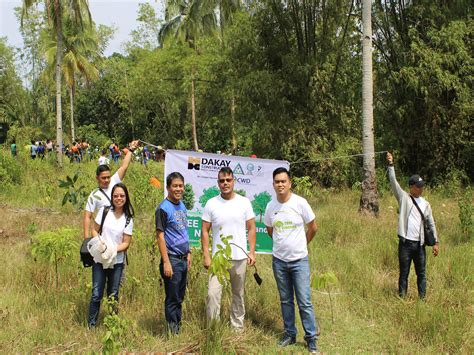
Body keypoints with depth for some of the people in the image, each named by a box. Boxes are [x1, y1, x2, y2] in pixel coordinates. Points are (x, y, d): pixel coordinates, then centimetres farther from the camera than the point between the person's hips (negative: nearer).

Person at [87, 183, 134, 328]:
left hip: (117, 261, 1)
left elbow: (126, 243, 0)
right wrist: (99, 243, -14)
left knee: (113, 295, 9)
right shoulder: (104, 211, 0)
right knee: (96, 294, -5)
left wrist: (114, 249, -18)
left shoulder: (128, 219, 1)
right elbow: (94, 230, 4)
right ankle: (91, 325, 7)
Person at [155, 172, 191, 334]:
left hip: (183, 259, 7)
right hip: (172, 260, -7)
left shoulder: (182, 206, 11)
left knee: (180, 297, 16)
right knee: (172, 299, 1)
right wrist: (166, 262, -19)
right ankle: (173, 331, 11)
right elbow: (160, 236, -15)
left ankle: (178, 327, 27)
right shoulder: (163, 208, -13)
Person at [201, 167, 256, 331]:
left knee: (238, 295, 13)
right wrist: (206, 256, -6)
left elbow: (251, 228, 4)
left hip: (240, 257, 1)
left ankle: (238, 327, 26)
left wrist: (252, 252, -4)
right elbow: (205, 231, 0)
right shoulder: (211, 204, -2)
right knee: (213, 293, -9)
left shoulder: (244, 202, 0)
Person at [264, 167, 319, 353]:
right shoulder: (270, 206, -1)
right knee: (286, 301, 13)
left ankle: (311, 338, 8)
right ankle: (290, 334, 25)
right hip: (279, 260, 3)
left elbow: (313, 228, 0)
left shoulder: (300, 203, -11)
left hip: (299, 260, -3)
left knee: (304, 302, -3)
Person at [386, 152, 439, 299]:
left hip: (419, 244, 3)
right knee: (404, 273, 5)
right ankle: (402, 298, 12)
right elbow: (394, 182, -9)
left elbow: (431, 223, 12)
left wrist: (436, 242, 7)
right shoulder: (404, 198, 1)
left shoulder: (425, 204, 9)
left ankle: (422, 298, 15)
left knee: (421, 273, 7)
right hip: (405, 243, -3)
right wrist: (390, 165, -17)